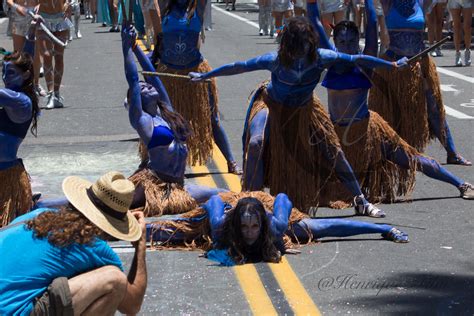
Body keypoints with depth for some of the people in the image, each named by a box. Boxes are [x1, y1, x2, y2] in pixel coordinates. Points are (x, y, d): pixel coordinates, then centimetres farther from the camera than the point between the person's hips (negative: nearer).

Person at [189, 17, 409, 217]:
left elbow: (356, 59, -17)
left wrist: (392, 65, -10)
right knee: (256, 143, -29)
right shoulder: (276, 60, -31)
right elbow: (238, 67, -23)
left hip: (304, 110, 3)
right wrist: (204, 76, -18)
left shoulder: (321, 58, -26)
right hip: (272, 106, -2)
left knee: (333, 152, 1)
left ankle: (360, 201, 16)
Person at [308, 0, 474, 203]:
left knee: (411, 160, 1)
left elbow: (372, 24, -17)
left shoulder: (364, 63, -10)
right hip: (337, 132, 3)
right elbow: (315, 22, -4)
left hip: (366, 129, -3)